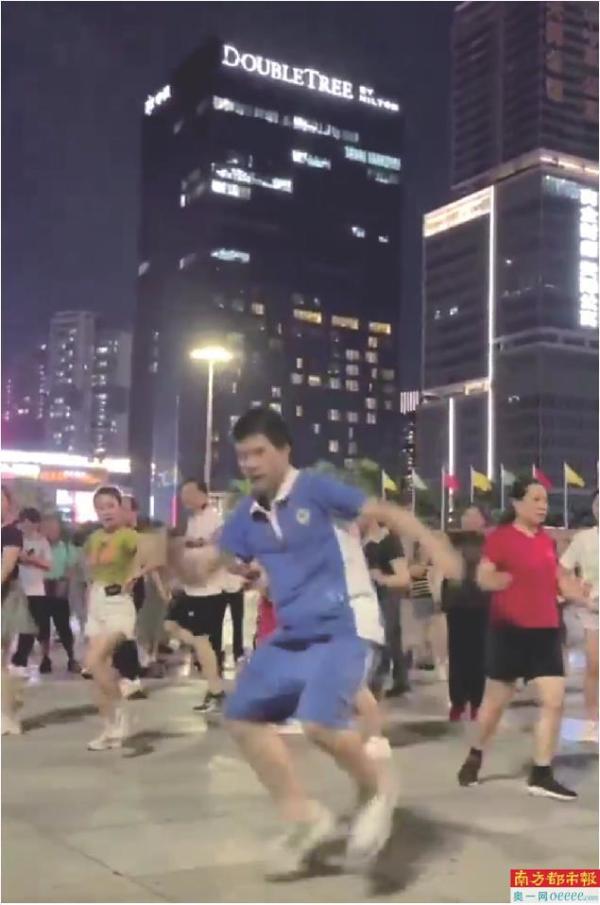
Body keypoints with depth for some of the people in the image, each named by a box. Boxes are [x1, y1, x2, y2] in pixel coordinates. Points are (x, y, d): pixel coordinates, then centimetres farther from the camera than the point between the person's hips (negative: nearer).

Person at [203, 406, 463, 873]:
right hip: (287, 639, 8)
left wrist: (436, 547, -20)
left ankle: (375, 792, 6)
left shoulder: (315, 489, -9)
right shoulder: (246, 516, 7)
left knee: (321, 721, -26)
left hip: (335, 635, -7)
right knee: (244, 716, 10)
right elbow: (208, 565, 19)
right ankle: (304, 816, 22)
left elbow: (386, 512, -9)